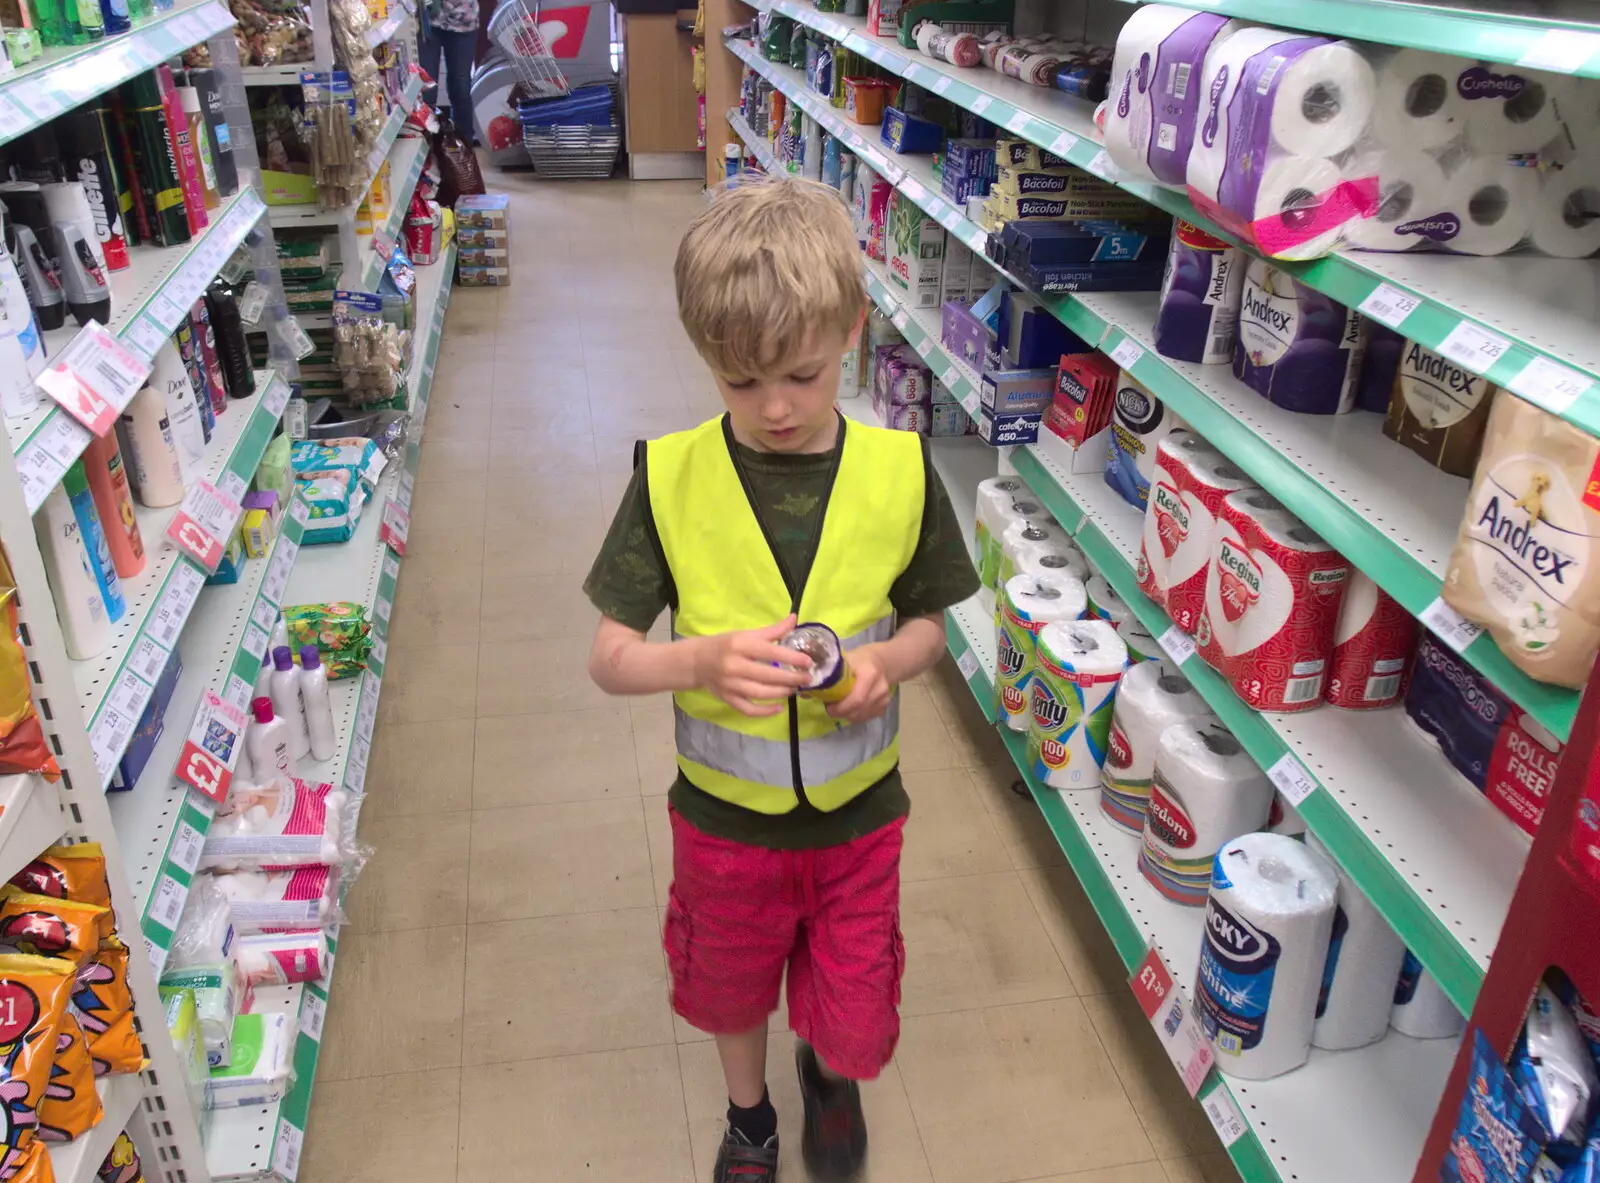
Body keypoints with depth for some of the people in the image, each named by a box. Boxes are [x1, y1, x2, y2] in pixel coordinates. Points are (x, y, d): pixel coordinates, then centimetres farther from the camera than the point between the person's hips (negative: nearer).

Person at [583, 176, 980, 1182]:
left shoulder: (899, 473, -15)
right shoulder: (671, 478, -17)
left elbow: (928, 619, -1)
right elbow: (610, 658, -13)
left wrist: (890, 661, -23)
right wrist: (702, 660, -33)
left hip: (858, 813, 1)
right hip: (725, 815, 0)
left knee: (856, 1029, 17)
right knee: (732, 988, 25)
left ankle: (830, 1075, 56)